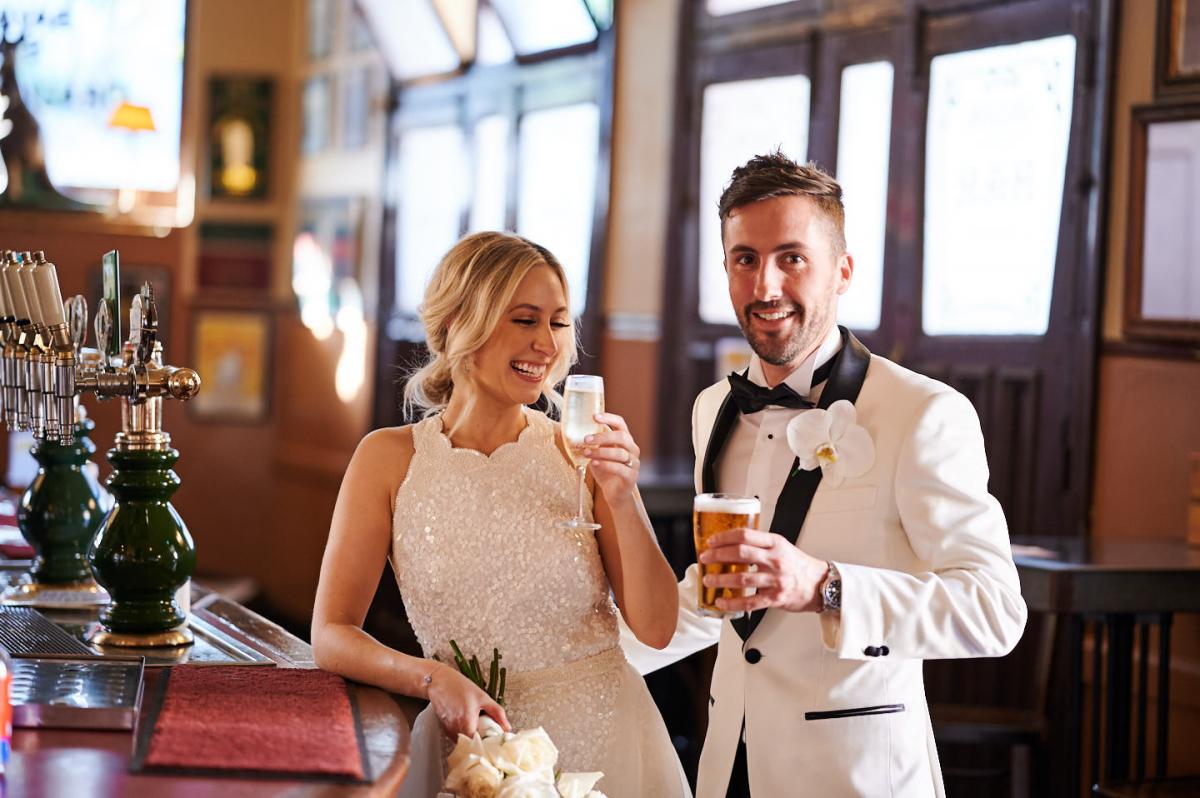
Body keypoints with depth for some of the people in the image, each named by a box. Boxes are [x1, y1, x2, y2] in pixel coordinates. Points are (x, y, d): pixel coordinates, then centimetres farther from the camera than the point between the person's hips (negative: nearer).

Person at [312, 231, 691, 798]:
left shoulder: (580, 452, -3)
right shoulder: (391, 459, -5)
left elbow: (655, 629, -4)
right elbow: (332, 636, -7)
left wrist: (623, 500, -16)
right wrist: (435, 679, -23)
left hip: (601, 736, 1)